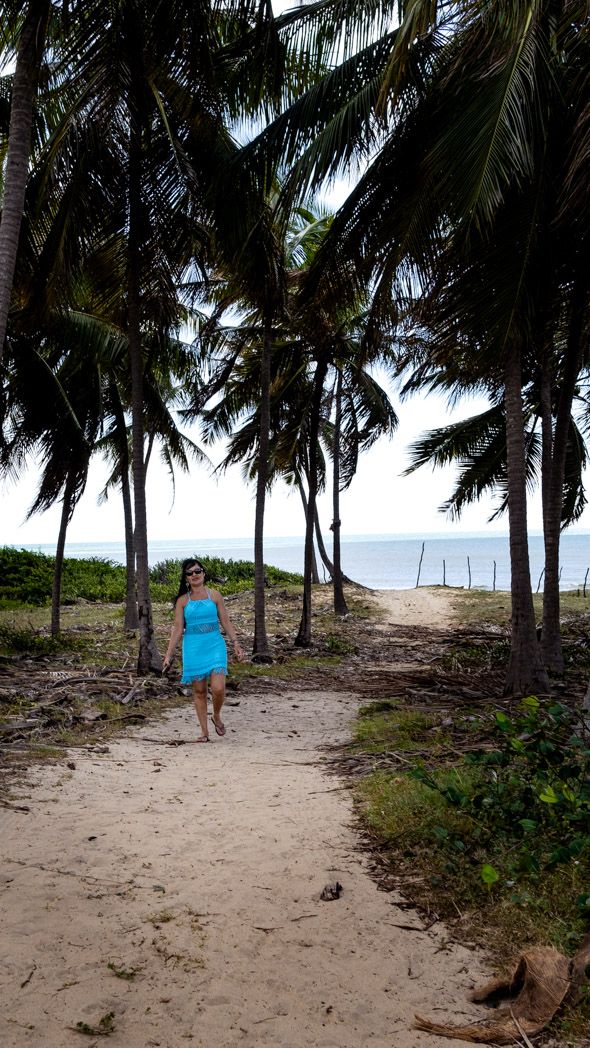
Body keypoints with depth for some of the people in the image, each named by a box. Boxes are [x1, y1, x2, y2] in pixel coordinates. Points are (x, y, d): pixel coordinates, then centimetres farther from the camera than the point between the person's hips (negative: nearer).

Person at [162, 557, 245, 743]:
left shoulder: (214, 595, 4)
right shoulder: (182, 600, 3)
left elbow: (225, 621, 7)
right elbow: (178, 629, 3)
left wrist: (236, 643, -2)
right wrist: (168, 655, -2)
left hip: (215, 646, 0)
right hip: (193, 648, 0)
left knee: (218, 688, -13)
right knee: (199, 691, 5)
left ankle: (217, 717, 18)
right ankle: (204, 732, 17)